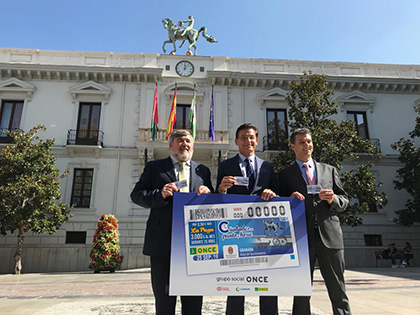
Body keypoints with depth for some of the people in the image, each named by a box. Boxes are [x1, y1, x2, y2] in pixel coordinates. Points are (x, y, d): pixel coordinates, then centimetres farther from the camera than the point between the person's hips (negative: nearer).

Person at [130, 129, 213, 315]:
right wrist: (160, 194, -15)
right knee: (164, 300, 8)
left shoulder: (203, 170, 16)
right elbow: (136, 195, 3)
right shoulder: (154, 167, 10)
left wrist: (208, 194, -9)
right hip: (163, 242, -2)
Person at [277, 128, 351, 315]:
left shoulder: (329, 170, 16)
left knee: (338, 291, 5)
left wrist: (333, 199, -8)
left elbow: (344, 202, 13)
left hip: (330, 236, 2)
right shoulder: (285, 174, 9)